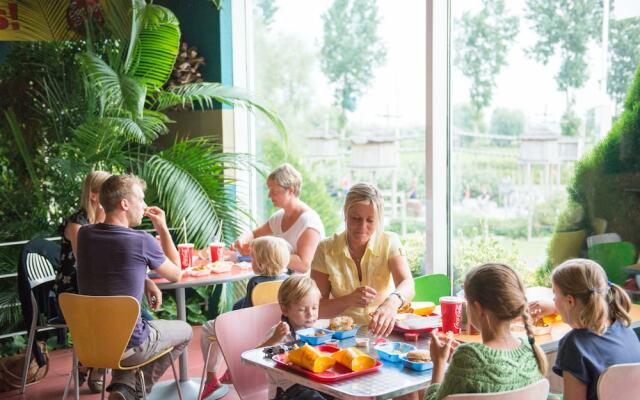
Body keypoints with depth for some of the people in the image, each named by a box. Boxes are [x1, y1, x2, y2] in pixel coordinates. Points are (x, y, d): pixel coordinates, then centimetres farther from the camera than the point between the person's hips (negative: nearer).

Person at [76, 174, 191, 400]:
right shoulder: (142, 241, -18)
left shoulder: (84, 235, -1)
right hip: (128, 346, -6)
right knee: (184, 331, 21)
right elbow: (175, 274, 1)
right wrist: (163, 229, 6)